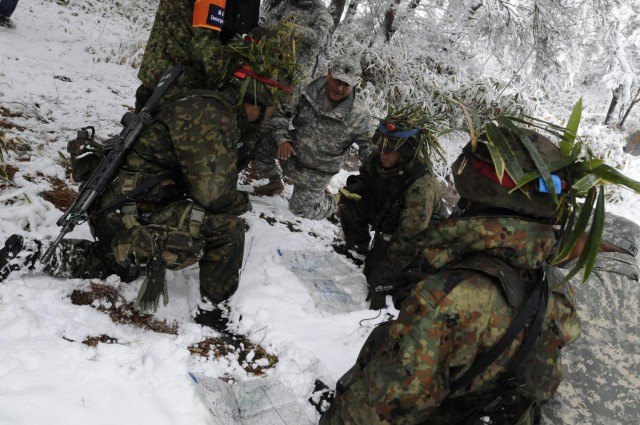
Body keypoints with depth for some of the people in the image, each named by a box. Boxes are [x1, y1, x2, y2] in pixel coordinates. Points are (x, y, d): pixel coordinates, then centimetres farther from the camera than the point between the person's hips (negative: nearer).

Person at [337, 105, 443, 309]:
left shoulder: (421, 186, -39)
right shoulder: (378, 158, -19)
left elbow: (407, 241, -37)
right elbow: (363, 179, 6)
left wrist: (380, 284, -33)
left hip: (415, 240, -6)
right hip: (385, 226, 7)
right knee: (349, 197, -13)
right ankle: (359, 247, 7)